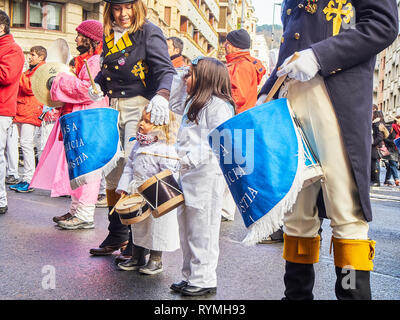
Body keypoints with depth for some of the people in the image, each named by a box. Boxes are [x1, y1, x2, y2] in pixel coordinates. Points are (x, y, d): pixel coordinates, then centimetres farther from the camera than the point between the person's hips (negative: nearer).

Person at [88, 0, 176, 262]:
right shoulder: (110, 35, 15)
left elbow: (166, 70, -17)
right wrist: (97, 85, 9)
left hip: (139, 107, -7)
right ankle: (117, 236, 24)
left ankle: (137, 243, 0)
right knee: (111, 172, 9)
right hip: (114, 108, 7)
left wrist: (161, 96, -37)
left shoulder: (149, 32, -5)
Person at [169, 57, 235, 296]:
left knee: (202, 229, -2)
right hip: (189, 173, 10)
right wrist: (179, 81, 23)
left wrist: (193, 158, -27)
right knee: (187, 227, 15)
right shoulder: (195, 102, 18)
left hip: (207, 174, -10)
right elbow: (175, 106, 36)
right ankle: (191, 276, 27)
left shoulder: (217, 104, -13)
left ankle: (204, 280, 10)